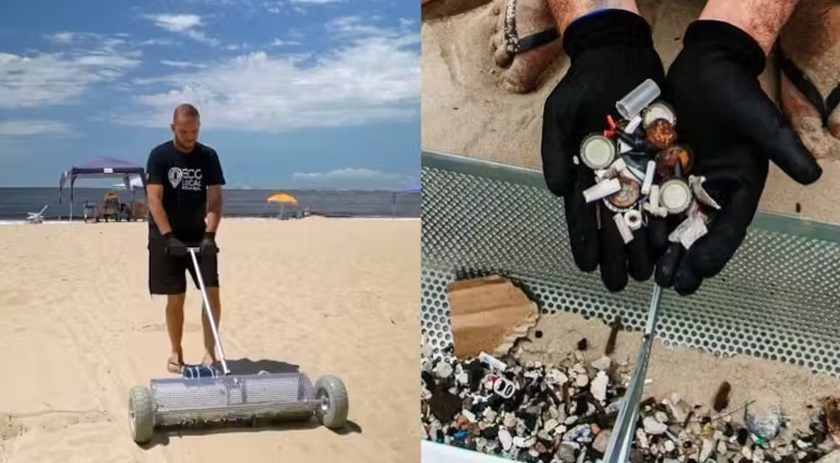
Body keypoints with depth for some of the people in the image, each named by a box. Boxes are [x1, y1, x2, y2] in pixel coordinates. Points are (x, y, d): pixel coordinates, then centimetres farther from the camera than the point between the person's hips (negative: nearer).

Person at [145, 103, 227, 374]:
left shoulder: (208, 156, -1)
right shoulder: (159, 155, -8)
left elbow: (215, 199, -4)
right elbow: (154, 200, -13)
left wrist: (209, 234, -17)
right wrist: (169, 237, -22)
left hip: (199, 236, 2)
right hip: (167, 237, -2)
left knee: (212, 292, -7)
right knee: (175, 297, 2)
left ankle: (210, 350, 3)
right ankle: (176, 352, 15)